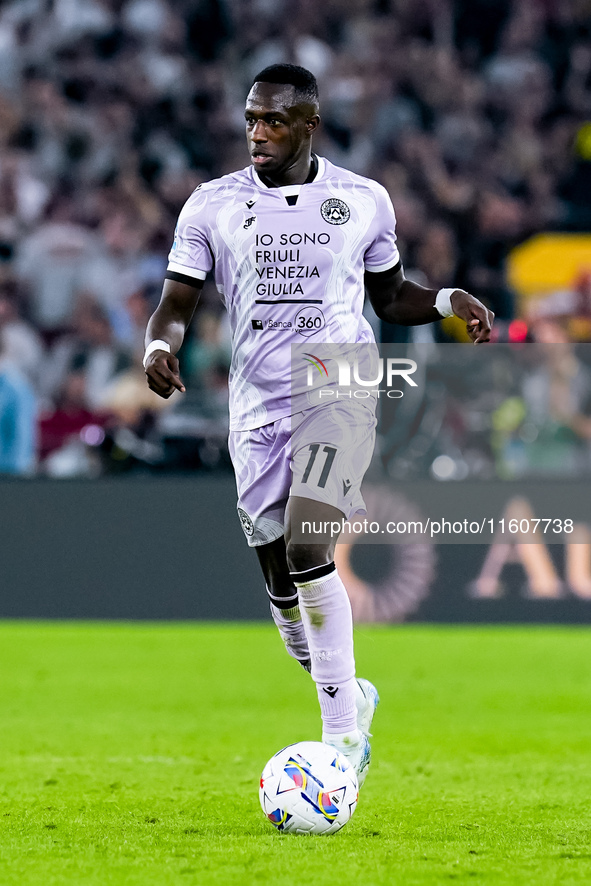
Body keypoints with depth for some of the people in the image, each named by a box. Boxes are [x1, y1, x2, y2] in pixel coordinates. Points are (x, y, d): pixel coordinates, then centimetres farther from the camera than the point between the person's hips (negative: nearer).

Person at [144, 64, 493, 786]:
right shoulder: (212, 206, 5)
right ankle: (350, 696, 33)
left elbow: (389, 296, 18)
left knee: (306, 549, -23)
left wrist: (448, 301, -1)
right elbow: (176, 304, 5)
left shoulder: (363, 200, 5)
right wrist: (158, 344, -17)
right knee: (281, 584, 5)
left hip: (340, 393, -3)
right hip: (257, 407, 3)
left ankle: (342, 736, -18)